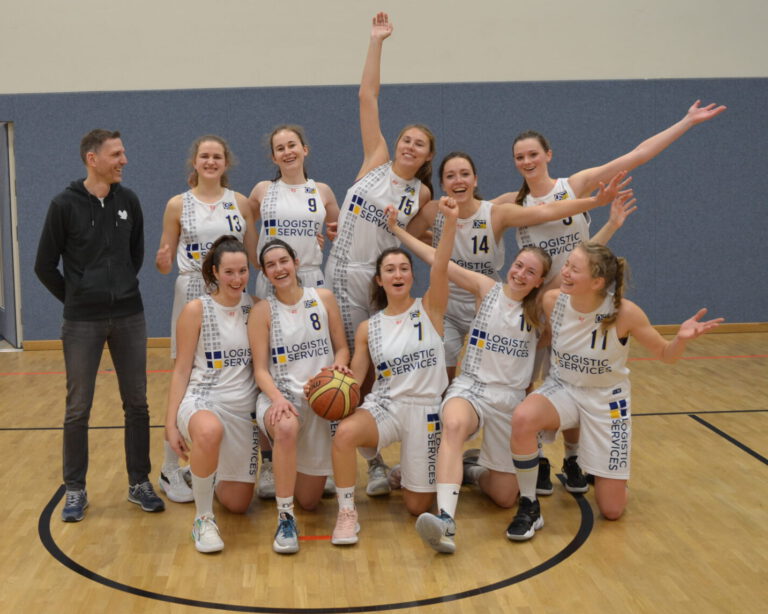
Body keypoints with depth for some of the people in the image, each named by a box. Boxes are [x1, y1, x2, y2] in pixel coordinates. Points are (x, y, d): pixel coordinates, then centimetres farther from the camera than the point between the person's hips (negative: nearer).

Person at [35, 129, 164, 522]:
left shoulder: (128, 201, 2)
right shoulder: (65, 205, -8)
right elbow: (45, 266, -2)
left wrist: (123, 290, 13)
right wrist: (76, 298, 3)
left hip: (129, 317, 3)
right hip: (83, 323, -3)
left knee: (136, 404, 7)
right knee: (78, 409, 4)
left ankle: (140, 484, 20)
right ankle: (76, 490, 17)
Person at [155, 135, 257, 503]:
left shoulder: (240, 203, 7)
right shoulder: (178, 205, 2)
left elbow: (254, 256, 11)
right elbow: (165, 264, 3)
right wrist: (163, 262, -18)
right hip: (192, 297, -2)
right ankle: (171, 470, 9)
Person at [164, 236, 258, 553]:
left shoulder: (255, 307, 3)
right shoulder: (196, 309, -7)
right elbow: (181, 370, -5)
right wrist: (171, 423, -9)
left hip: (244, 408, 4)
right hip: (202, 400, -4)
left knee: (237, 504, 7)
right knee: (209, 432, -43)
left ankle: (213, 472, 42)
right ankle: (203, 518, -21)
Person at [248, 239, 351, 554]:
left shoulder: (323, 298, 3)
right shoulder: (263, 311, -2)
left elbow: (342, 348, 9)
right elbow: (261, 369, -6)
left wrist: (339, 364, -14)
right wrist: (277, 398, -25)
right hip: (280, 396, -2)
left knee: (309, 500, 5)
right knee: (287, 428, -43)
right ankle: (285, 519, -28)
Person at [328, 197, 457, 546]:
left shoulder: (429, 309, -2)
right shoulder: (368, 328, 5)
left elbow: (440, 268, -20)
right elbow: (355, 378, 8)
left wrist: (450, 221, -36)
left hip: (425, 409, -1)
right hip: (384, 403, 1)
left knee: (418, 507, 3)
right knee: (345, 433, -35)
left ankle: (412, 475, 40)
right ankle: (347, 513, -16)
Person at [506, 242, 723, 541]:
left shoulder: (624, 312, -25)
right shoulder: (552, 300, -17)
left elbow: (666, 354, -12)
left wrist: (682, 339, -33)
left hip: (606, 400, -1)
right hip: (562, 389, 2)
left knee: (612, 510, 1)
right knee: (522, 418, -36)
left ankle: (601, 471, 39)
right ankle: (529, 508, -15)